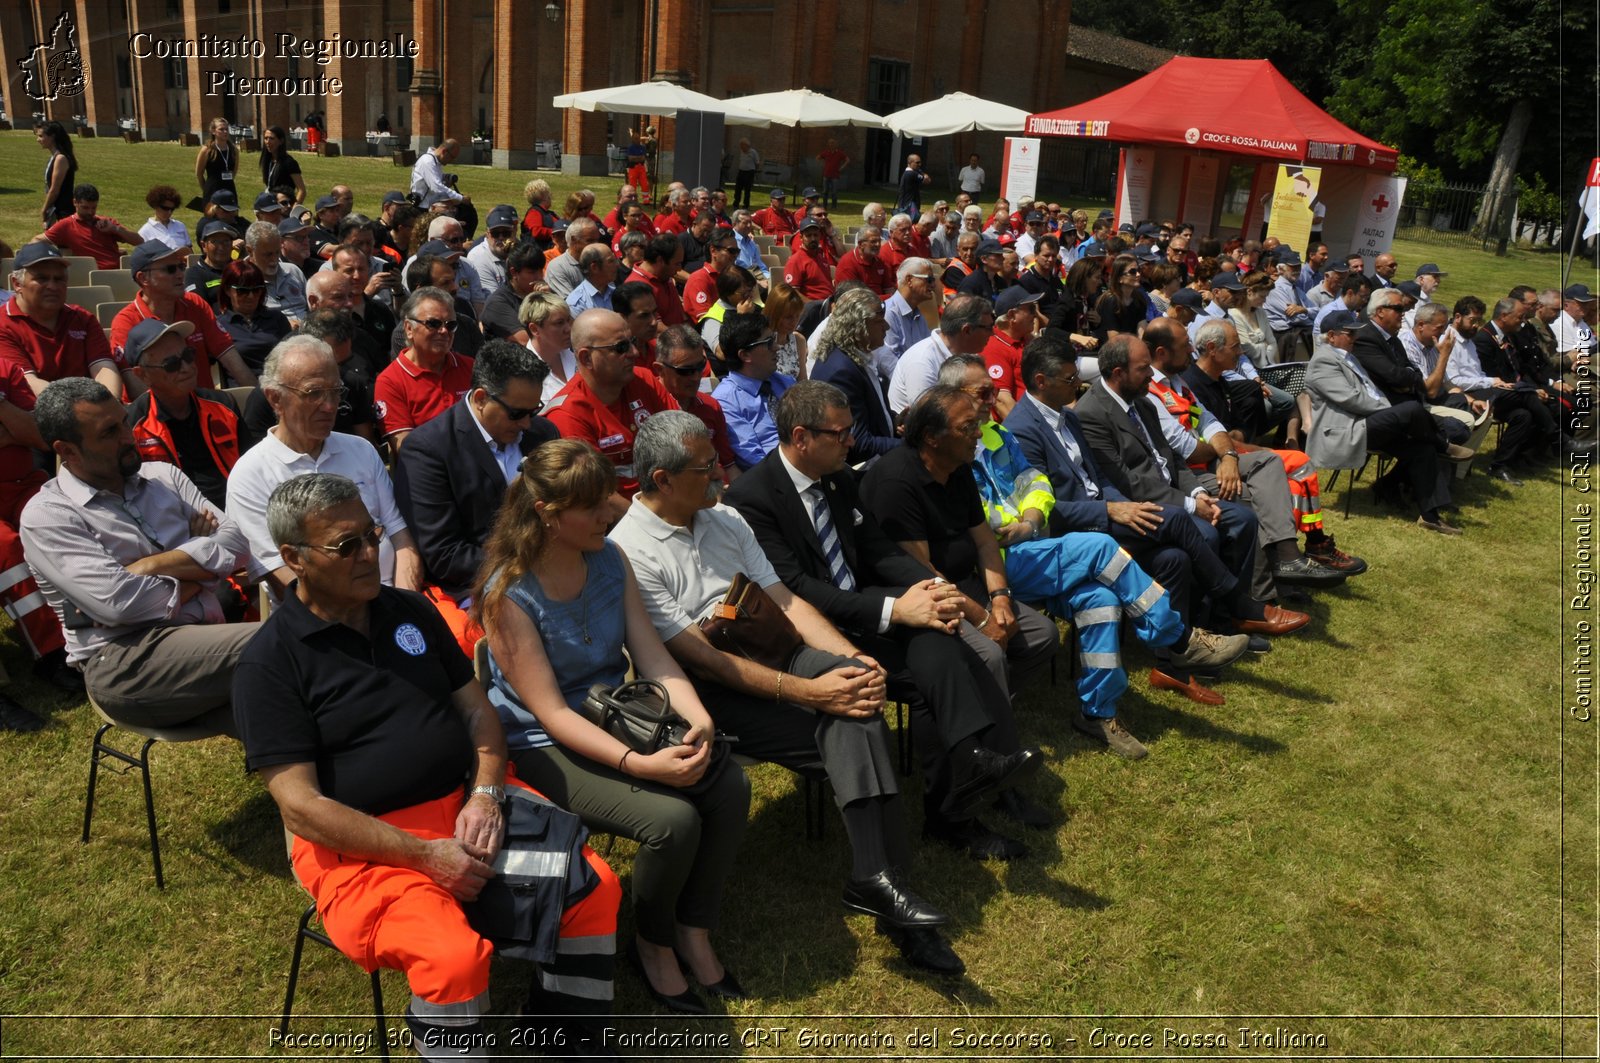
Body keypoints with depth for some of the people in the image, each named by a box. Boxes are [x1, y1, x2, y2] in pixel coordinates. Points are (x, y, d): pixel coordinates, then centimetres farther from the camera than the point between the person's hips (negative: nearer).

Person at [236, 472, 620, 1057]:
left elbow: (477, 709, 11)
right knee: (454, 956, -31)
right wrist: (424, 855, -20)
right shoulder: (271, 662, -8)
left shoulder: (410, 612, 10)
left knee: (595, 888, -11)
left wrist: (485, 795, -9)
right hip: (361, 841, -5)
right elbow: (300, 805, -14)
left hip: (469, 802, 6)